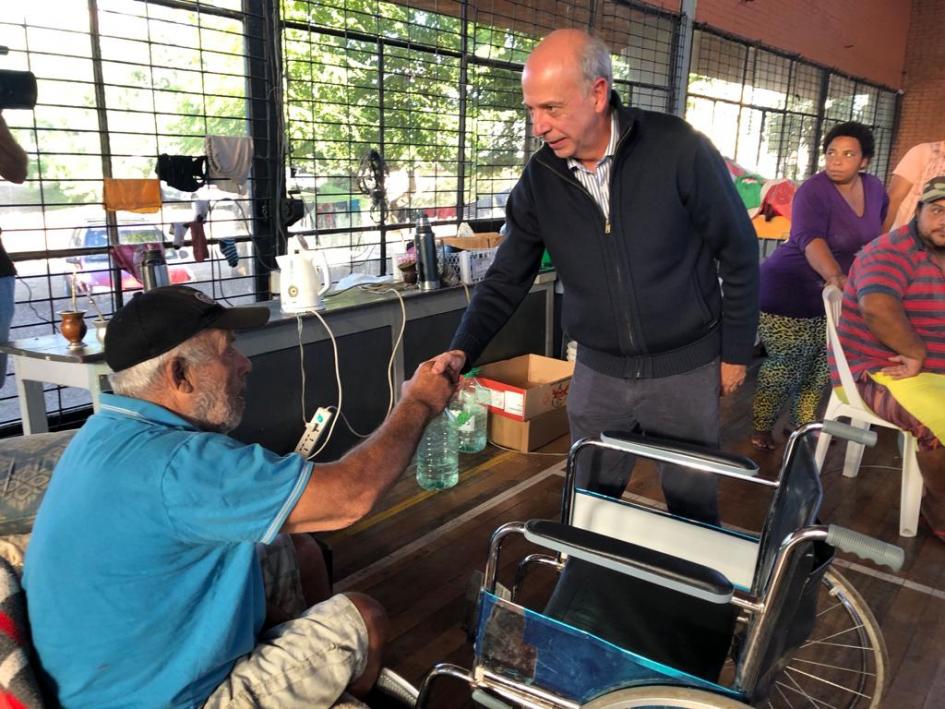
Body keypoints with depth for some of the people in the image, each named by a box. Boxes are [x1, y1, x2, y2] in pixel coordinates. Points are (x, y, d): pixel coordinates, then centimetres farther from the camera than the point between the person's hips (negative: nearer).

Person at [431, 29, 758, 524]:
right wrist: (462, 350, -16)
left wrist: (735, 352, -3)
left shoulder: (678, 150, -17)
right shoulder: (539, 178, -6)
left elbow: (738, 253, -7)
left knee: (692, 502, 14)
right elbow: (507, 279, -2)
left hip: (685, 369, -2)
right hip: (597, 371, 3)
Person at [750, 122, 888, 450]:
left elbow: (879, 230, 23)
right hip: (789, 291, -7)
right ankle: (761, 428, 15)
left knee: (819, 367, 11)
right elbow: (810, 239, -37)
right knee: (785, 364, -2)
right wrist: (836, 277, -52)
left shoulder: (873, 187, 2)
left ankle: (803, 426, 27)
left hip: (831, 294, 7)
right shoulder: (813, 191, -20)